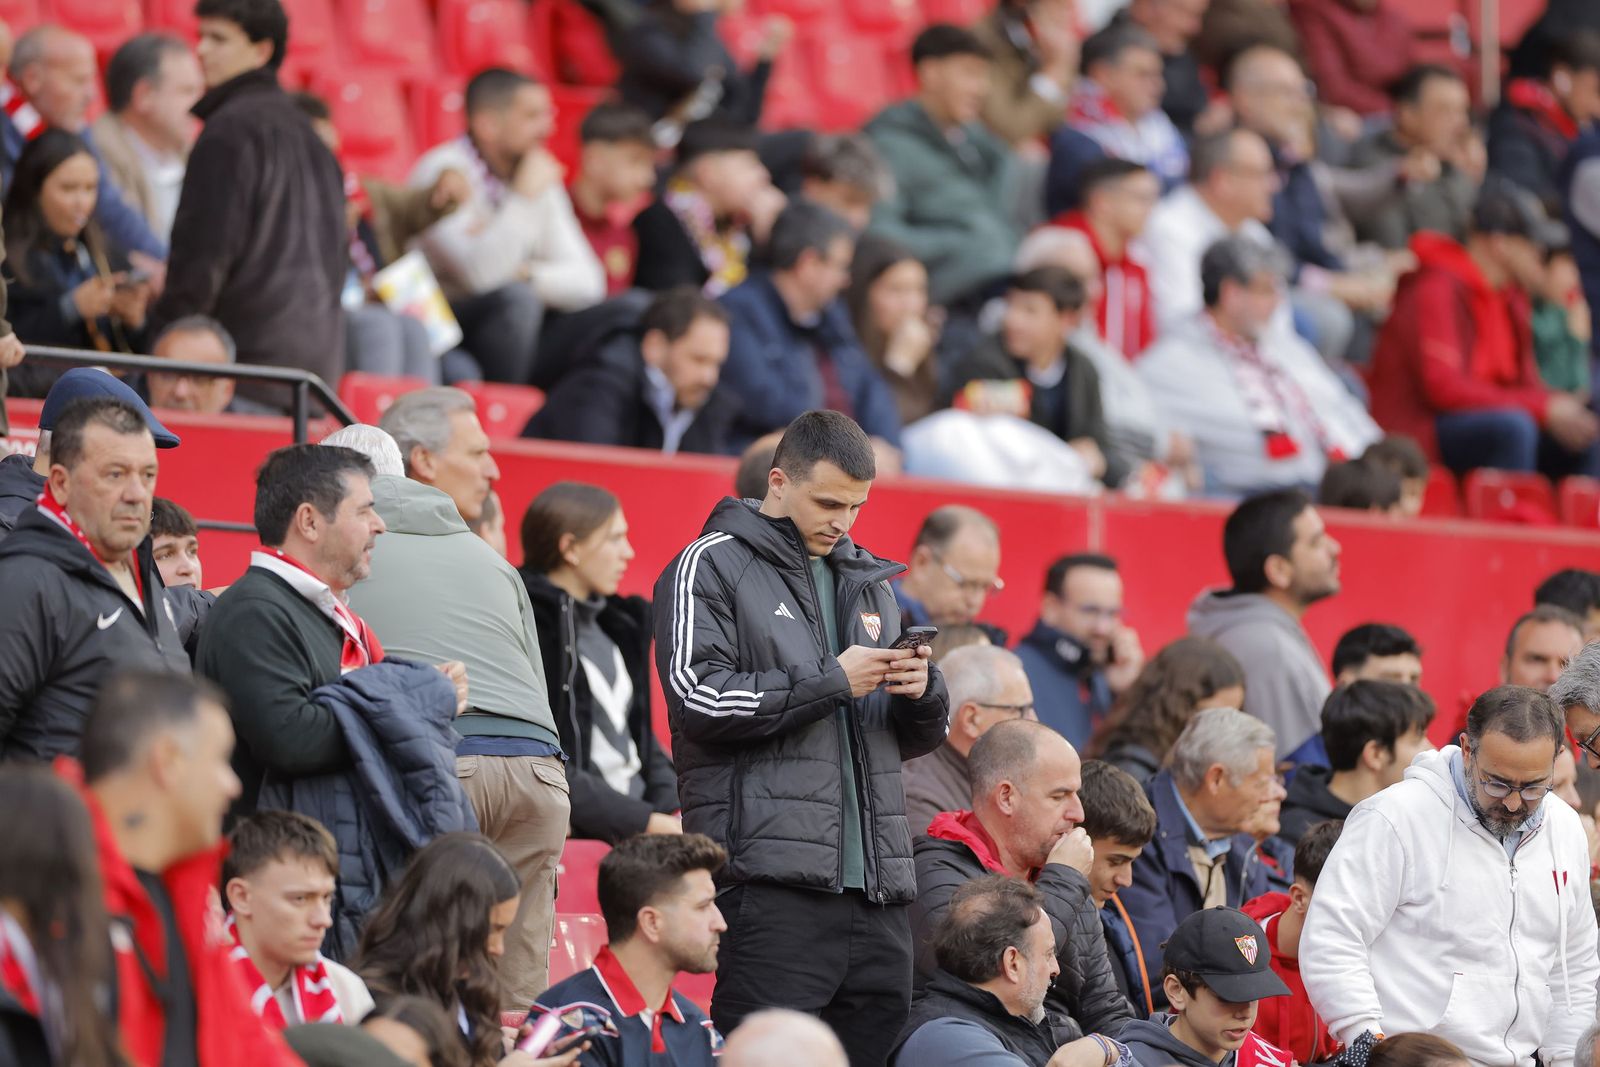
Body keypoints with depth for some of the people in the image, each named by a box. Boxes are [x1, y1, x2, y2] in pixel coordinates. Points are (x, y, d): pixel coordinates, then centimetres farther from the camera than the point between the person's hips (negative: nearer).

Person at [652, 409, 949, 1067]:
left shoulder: (867, 583, 24)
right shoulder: (712, 568, 3)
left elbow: (914, 739, 26)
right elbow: (701, 700, -12)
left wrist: (921, 693, 2)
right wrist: (833, 681, -10)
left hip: (876, 879, 7)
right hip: (771, 879, -7)